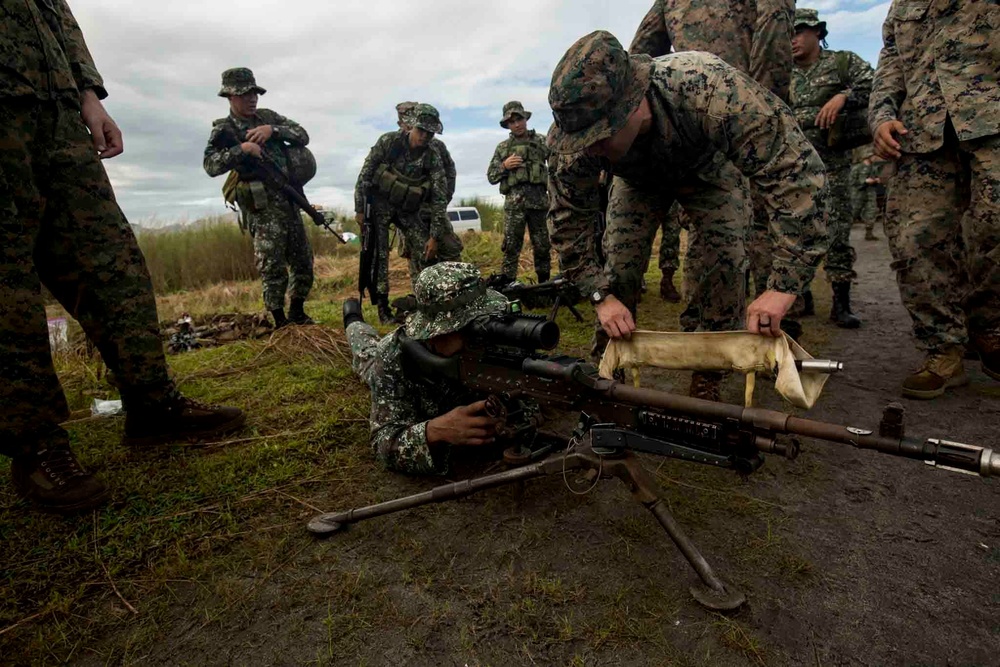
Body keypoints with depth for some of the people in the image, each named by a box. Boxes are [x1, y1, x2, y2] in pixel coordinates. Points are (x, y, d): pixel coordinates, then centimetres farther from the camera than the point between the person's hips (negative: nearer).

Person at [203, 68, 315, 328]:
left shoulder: (268, 117, 13)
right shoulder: (224, 130, -2)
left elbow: (303, 136, 5)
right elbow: (210, 165, -14)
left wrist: (272, 130, -9)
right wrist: (241, 148, -24)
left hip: (290, 202, 6)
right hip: (263, 209, -5)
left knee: (303, 262, 10)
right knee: (273, 268, -5)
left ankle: (297, 313, 26)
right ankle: (280, 321, 8)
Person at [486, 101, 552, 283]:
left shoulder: (542, 141, 12)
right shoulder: (503, 147, 15)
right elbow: (491, 176, 14)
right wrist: (504, 166, -4)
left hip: (539, 199, 0)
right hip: (514, 201, 0)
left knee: (543, 245, 5)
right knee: (511, 245, -4)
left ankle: (544, 282, 16)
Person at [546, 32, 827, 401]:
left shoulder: (714, 91, -46)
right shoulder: (584, 136, -36)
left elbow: (798, 171, -44)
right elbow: (566, 217, -26)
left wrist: (784, 286, -49)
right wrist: (601, 295, -33)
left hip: (705, 169, -1)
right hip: (638, 179, 2)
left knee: (725, 254, -17)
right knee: (618, 256, -14)